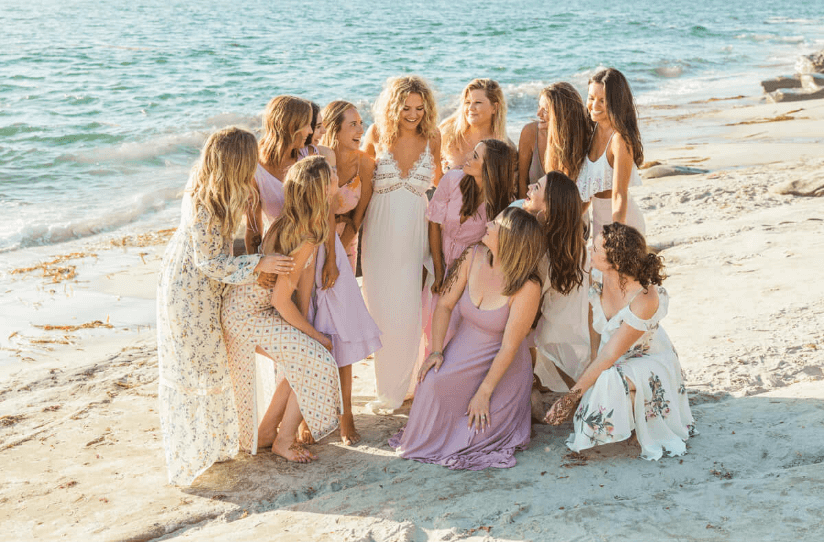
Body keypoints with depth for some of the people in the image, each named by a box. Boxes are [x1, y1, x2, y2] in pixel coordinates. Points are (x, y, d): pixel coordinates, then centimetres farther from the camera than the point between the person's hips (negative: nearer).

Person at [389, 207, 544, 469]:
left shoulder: (527, 287, -24)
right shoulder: (474, 257, -9)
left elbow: (509, 347, -20)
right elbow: (445, 304, 0)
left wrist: (484, 393, -18)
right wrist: (436, 350, -10)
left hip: (501, 366, -4)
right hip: (463, 350, 4)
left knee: (479, 435, -14)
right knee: (432, 382, -27)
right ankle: (426, 439, 4)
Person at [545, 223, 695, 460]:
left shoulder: (645, 299, -33)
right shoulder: (599, 275, -15)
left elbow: (610, 355, -29)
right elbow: (594, 325, 4)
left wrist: (572, 395, -27)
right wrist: (594, 366, -5)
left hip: (648, 360, -7)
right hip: (611, 366, 7)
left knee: (612, 380, -34)